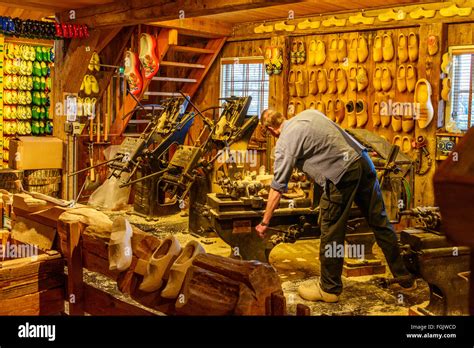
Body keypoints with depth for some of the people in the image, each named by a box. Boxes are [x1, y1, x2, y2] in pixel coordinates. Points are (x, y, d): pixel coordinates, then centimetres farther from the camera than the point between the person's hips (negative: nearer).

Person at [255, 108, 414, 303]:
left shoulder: (284, 143, -1)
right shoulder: (308, 113, 18)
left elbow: (277, 188, -1)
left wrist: (265, 222, 6)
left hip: (342, 174, -8)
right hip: (362, 160, 8)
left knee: (331, 232, 6)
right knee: (380, 221, 16)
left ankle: (329, 289, 19)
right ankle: (404, 278, 28)